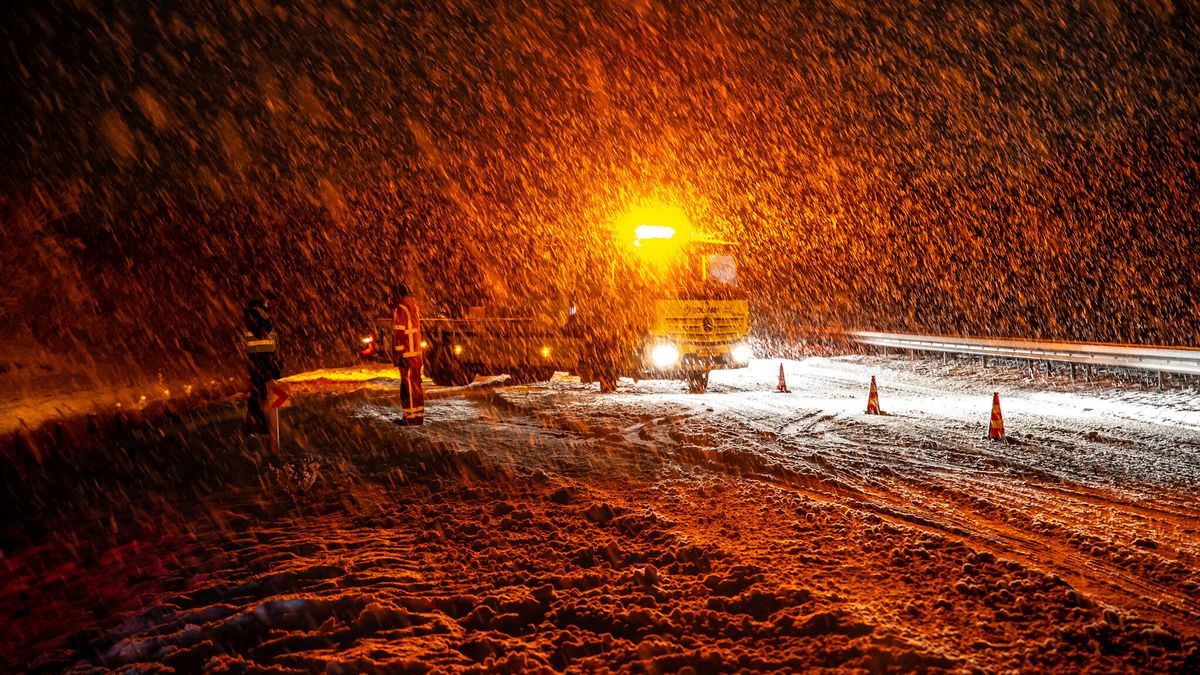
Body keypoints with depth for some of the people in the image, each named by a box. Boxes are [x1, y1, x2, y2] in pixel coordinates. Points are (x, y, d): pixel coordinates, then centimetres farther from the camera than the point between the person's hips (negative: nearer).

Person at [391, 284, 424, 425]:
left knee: (409, 384, -7)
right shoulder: (412, 308, 16)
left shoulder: (399, 310, -12)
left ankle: (412, 416, -5)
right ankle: (418, 414, 18)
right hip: (416, 352, 9)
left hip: (406, 354, -9)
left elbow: (399, 333, -17)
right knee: (415, 383, 13)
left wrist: (398, 354, -17)